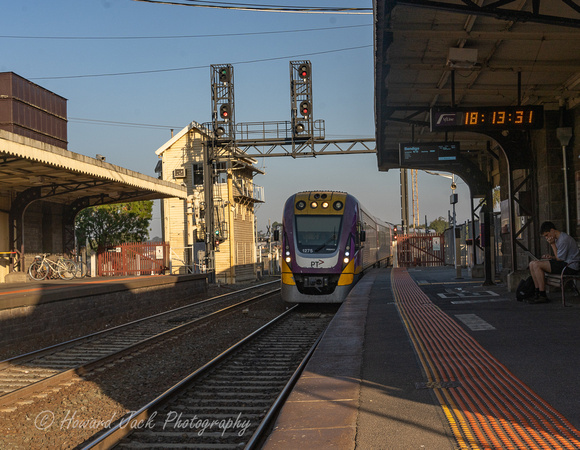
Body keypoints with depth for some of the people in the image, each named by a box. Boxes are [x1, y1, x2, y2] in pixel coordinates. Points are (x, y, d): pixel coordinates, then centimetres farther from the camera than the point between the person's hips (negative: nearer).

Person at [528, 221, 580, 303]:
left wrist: (553, 244, -11)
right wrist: (551, 257, 1)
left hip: (570, 267, -10)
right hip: (564, 264, 10)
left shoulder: (564, 239, -17)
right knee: (532, 264, 1)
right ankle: (538, 292, -2)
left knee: (537, 265, -21)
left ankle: (543, 296, -18)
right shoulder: (557, 239, 15)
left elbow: (559, 259, -15)